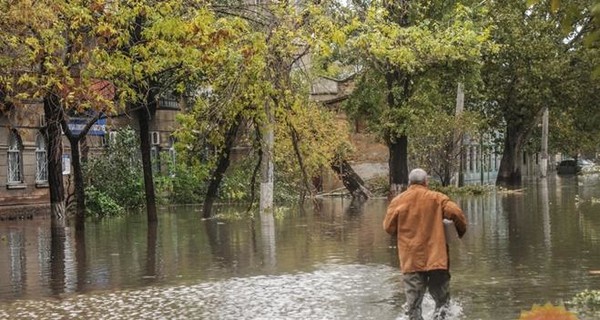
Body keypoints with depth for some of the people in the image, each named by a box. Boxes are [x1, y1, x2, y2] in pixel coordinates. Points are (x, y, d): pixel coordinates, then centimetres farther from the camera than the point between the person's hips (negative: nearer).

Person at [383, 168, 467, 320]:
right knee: (441, 298, 7)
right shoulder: (436, 198, -1)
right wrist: (461, 231, 9)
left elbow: (388, 227, 2)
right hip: (436, 257, -1)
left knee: (413, 301, 8)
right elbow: (455, 213, -10)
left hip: (411, 259, 1)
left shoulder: (398, 200, 2)